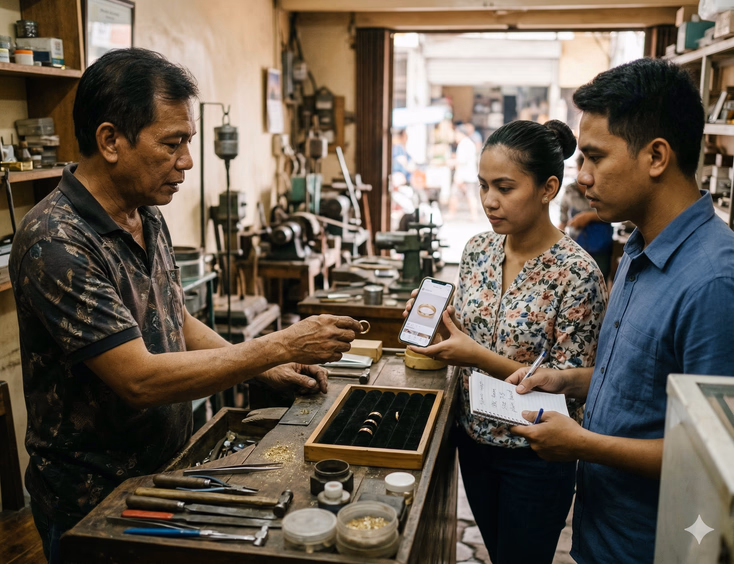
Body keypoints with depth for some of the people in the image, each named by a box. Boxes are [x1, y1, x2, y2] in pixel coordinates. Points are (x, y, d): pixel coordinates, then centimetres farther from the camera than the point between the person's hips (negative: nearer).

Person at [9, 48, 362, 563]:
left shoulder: (149, 217, 1)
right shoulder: (55, 243, -26)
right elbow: (140, 380, -29)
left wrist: (265, 369, 1)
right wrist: (280, 347, -26)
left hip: (164, 471, 8)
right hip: (92, 502, -7)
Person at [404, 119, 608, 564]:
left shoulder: (577, 273, -22)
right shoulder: (479, 249, -3)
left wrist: (478, 356, -26)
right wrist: (438, 325, -13)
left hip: (535, 458, -5)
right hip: (474, 438, 6)